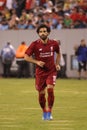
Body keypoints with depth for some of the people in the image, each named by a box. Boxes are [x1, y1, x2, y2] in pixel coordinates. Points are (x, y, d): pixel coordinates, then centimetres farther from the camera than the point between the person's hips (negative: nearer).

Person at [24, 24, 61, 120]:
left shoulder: (54, 43, -2)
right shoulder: (35, 44, -8)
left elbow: (58, 53, 18)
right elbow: (26, 56, -4)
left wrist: (57, 64, 3)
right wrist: (37, 62, -17)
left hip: (51, 71, 0)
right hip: (40, 72, 0)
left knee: (50, 89, -19)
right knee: (41, 93, 5)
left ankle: (49, 112, -6)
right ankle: (44, 112, 29)